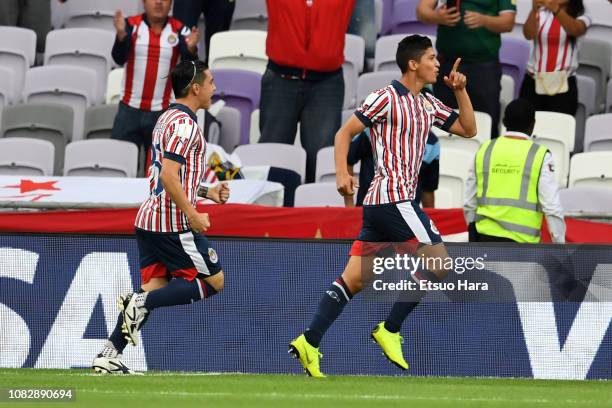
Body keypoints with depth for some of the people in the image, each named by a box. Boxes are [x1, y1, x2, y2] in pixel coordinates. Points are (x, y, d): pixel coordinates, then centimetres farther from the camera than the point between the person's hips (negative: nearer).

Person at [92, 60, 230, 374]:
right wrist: (193, 215, -19)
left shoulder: (168, 119, 19)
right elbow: (169, 175, -22)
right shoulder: (184, 124, -13)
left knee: (153, 287, 6)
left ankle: (109, 356, -2)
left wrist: (207, 192, 23)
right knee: (214, 282, -1)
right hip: (174, 223, -9)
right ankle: (142, 302, -12)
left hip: (149, 219, 9)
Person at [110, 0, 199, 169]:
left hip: (163, 113, 0)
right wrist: (121, 35, -35)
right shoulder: (131, 25, -4)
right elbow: (119, 58, -15)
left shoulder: (179, 30, -4)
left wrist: (190, 49, -34)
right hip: (129, 110, 0)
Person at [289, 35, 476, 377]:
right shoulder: (386, 98, -6)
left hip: (380, 204, 8)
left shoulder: (429, 105, 17)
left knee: (355, 278, 3)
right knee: (438, 263, -10)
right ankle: (390, 330, -5)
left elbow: (468, 129, 22)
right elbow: (345, 132, -4)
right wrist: (342, 172, -17)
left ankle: (309, 342, 0)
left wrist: (460, 90, 9)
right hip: (393, 198, -8)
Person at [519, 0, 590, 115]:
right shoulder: (541, 14, 6)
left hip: (563, 86, -1)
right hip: (533, 83, 2)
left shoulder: (581, 18, 2)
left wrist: (556, 10, -40)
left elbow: (575, 30, -21)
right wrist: (534, 10, -31)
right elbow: (529, 34, -13)